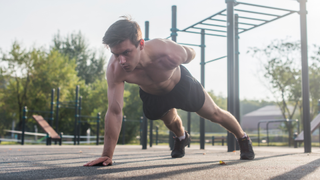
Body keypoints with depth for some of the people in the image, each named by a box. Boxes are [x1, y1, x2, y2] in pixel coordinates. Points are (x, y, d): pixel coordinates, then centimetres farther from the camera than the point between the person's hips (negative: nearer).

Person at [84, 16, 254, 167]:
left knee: (214, 114, 14)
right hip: (151, 94, 2)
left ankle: (243, 139, 42)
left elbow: (191, 54, -19)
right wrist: (107, 155, -37)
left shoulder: (170, 54, -46)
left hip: (180, 84, -2)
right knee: (170, 120, 26)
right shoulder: (115, 68, -42)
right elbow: (114, 112, -37)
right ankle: (181, 137, 64)